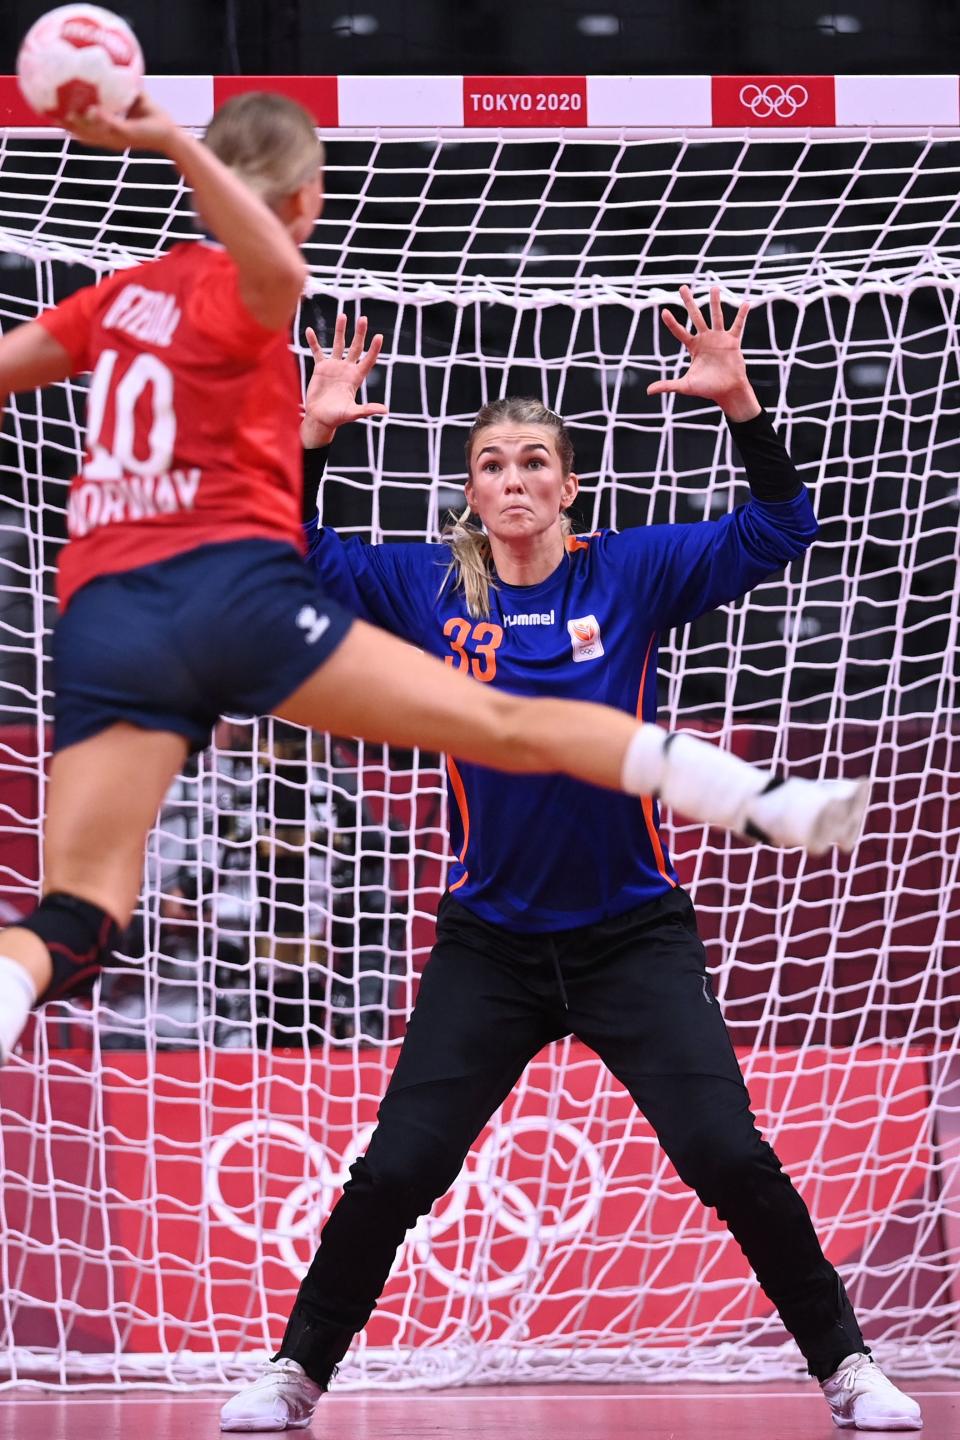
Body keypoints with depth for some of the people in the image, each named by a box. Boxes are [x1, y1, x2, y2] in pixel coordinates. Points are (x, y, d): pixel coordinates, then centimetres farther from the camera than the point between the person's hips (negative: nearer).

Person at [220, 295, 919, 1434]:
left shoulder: (631, 572, -3)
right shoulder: (428, 589, 0)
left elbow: (777, 531, -7)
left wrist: (742, 406, -21)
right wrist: (305, 439, -12)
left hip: (634, 933, -1)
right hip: (488, 943, 1)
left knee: (730, 1158, -9)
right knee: (394, 1171, -2)